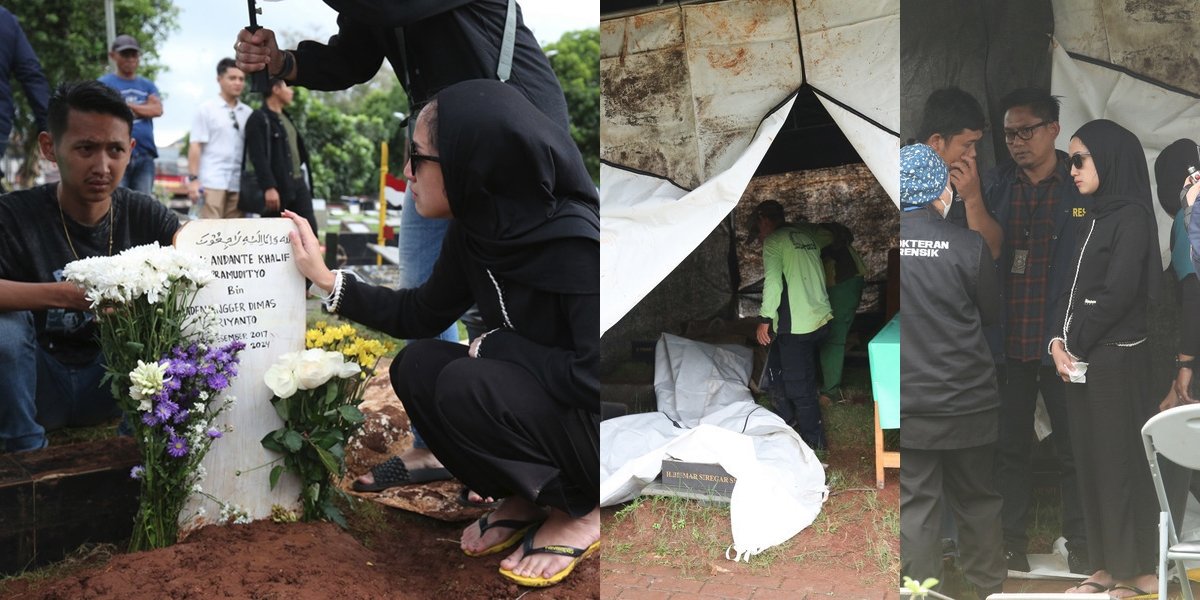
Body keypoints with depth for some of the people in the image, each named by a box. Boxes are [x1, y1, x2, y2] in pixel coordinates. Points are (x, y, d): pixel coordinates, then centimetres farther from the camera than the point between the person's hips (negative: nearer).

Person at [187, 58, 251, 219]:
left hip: (239, 183, 4)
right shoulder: (206, 109, 2)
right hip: (212, 182, -4)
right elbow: (195, 146, -2)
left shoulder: (248, 113, 13)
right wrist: (193, 179, -10)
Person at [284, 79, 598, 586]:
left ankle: (581, 510, -3)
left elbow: (594, 378, -31)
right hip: (539, 407, 8)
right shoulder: (479, 228, -4)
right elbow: (420, 314, 11)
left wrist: (495, 347, -19)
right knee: (416, 366, -7)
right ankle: (525, 497, 8)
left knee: (466, 386, -27)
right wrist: (325, 278, 6)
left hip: (591, 426, -7)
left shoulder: (577, 246, -28)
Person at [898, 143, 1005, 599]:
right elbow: (992, 314, 3)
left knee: (914, 508, 7)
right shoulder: (968, 246, -12)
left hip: (905, 407, 0)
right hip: (967, 403, 0)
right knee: (978, 501, 18)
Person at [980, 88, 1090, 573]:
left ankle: (1079, 547, 21)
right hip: (1008, 343, 2)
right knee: (1010, 448, 11)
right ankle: (1012, 544, 22)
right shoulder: (992, 186, 3)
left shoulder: (1086, 187, -3)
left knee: (1074, 449, 8)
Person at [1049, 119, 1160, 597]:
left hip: (1117, 363, -8)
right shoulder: (1097, 219, 15)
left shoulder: (1132, 218, -9)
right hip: (1082, 364, 8)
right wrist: (1058, 342, -2)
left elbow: (1118, 294, -17)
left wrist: (1074, 344, -8)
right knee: (1091, 463, 10)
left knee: (1122, 463, 0)